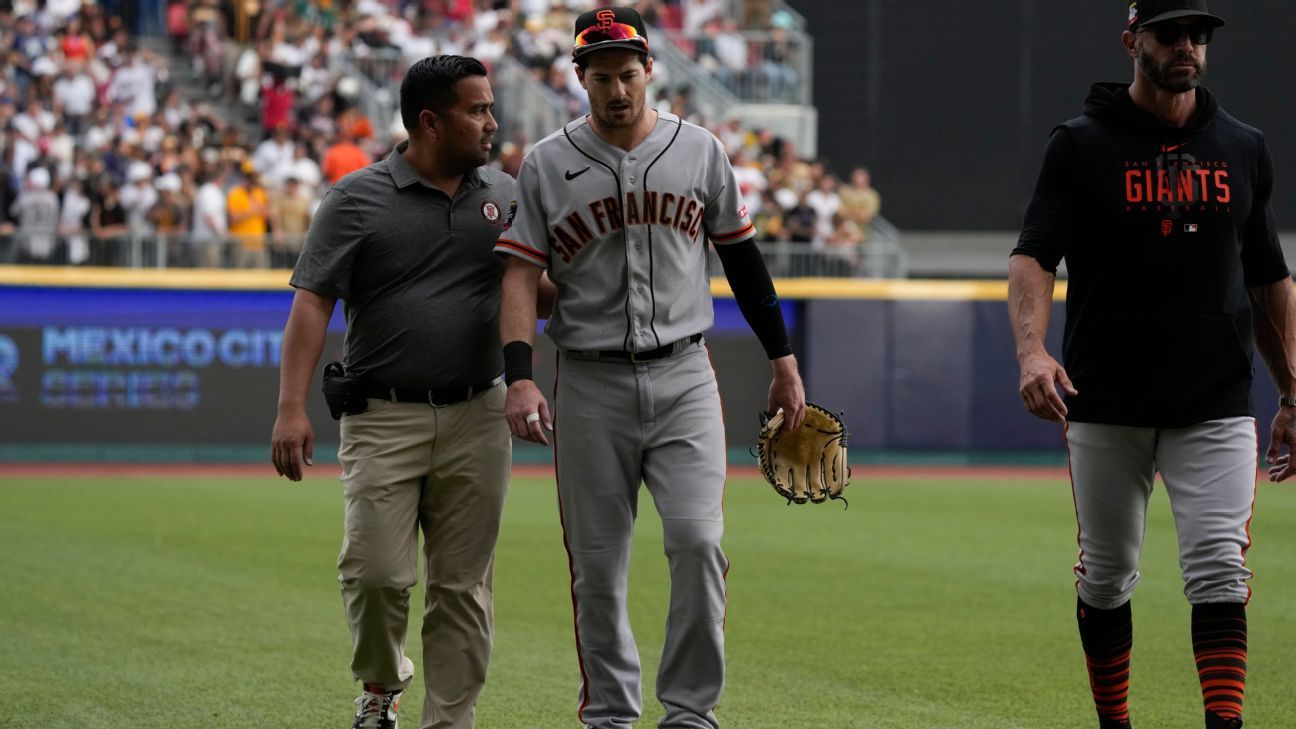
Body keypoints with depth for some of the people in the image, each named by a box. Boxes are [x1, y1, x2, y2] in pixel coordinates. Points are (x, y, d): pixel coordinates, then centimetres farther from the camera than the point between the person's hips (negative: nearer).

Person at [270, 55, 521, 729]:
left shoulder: (506, 196, 10)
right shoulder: (357, 199, -2)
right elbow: (312, 302, -7)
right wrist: (292, 407, -17)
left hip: (477, 420, 3)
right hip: (384, 418, -3)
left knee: (462, 585, 3)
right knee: (377, 571, -9)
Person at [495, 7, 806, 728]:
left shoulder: (699, 149, 5)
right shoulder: (546, 165, 1)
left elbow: (741, 256, 13)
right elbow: (521, 273, -4)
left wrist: (784, 361, 13)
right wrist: (520, 378, -17)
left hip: (683, 378, 0)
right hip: (590, 384, 0)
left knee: (698, 539, -14)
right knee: (597, 563, 4)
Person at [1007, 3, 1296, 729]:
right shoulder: (1082, 145, -2)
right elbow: (1034, 257, -11)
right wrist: (1034, 349, -30)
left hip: (1216, 405, 1)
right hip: (1106, 406, -1)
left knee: (1220, 571, -11)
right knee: (1106, 575, 9)